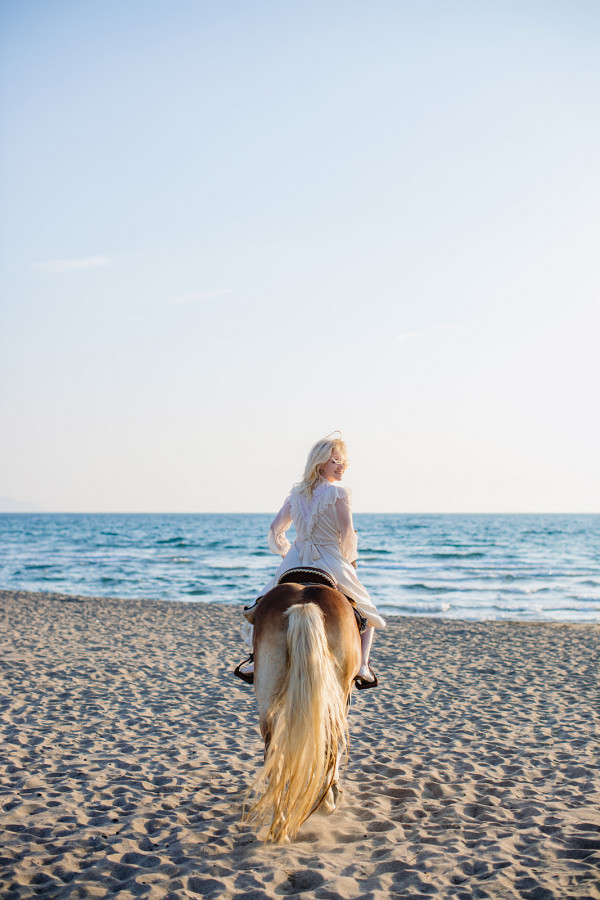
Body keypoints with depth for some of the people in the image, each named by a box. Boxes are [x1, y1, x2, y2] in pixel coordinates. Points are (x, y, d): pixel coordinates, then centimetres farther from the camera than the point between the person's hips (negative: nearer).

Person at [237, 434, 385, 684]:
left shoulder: (296, 493, 7)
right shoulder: (339, 493, -9)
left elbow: (275, 528, 9)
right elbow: (348, 533, -13)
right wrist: (348, 560, 4)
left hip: (296, 563, 4)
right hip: (332, 565, -4)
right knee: (367, 612, 18)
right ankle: (362, 665, 4)